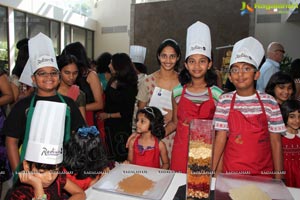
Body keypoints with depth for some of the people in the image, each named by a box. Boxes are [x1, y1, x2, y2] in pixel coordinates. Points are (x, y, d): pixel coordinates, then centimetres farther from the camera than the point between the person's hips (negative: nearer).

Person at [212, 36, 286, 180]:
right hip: (231, 170, 0)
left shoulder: (269, 102, -6)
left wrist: (278, 177, -2)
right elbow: (220, 139, -7)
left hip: (263, 172, 1)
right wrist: (212, 170, -13)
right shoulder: (224, 101, -6)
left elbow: (276, 142, -2)